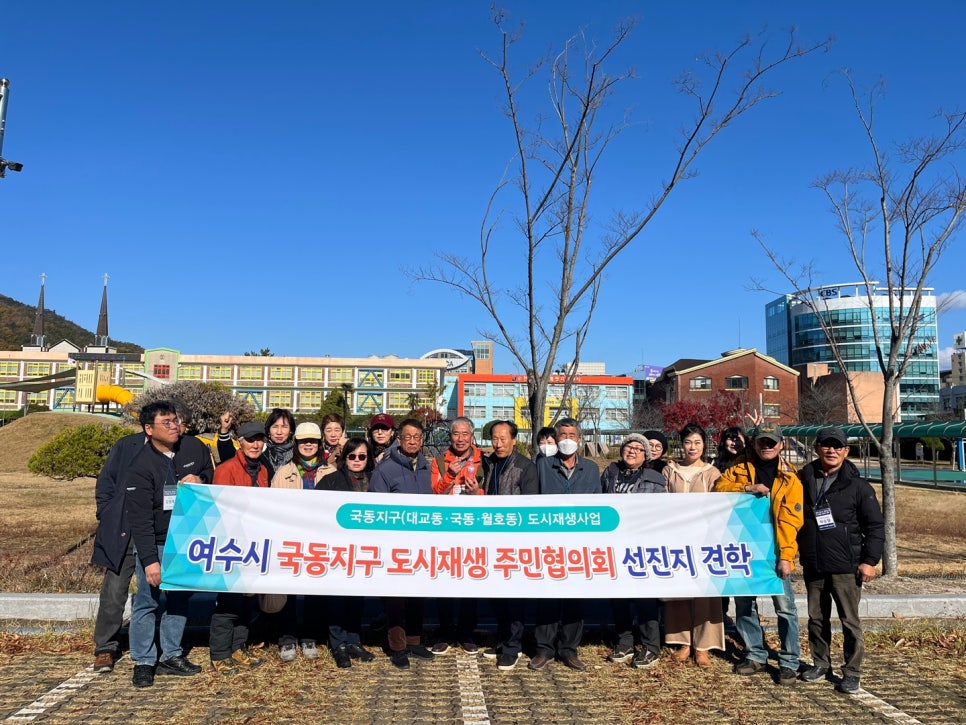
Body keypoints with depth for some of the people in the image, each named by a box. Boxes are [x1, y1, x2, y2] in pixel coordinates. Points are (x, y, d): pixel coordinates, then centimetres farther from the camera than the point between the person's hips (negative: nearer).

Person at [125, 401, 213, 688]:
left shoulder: (194, 447, -5)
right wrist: (149, 560, -22)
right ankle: (143, 662, 14)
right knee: (147, 602, -1)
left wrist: (201, 479, -10)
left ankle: (171, 656, 25)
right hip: (154, 544, -5)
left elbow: (210, 470, 15)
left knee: (179, 599, 12)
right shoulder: (141, 467, -18)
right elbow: (140, 519, -19)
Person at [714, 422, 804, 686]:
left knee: (785, 607, 0)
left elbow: (789, 521, -9)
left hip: (774, 552, -3)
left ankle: (789, 661, 14)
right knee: (744, 605, 12)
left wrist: (785, 556, -16)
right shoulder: (740, 468, 6)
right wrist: (747, 488, -21)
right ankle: (755, 655, 27)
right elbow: (720, 486, -6)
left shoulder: (789, 477, -2)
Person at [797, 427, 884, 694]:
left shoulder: (857, 486, -3)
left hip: (846, 567, -3)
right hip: (812, 566, 4)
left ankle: (852, 672, 14)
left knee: (850, 621, 2)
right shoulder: (803, 480, 5)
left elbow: (875, 526, -2)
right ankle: (820, 663, 28)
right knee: (816, 618, 13)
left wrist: (870, 560, -7)